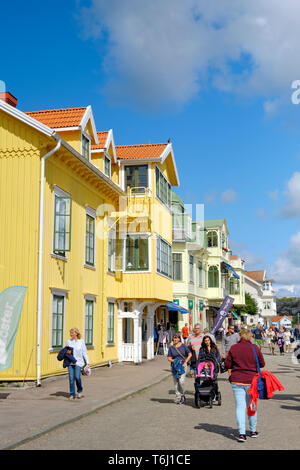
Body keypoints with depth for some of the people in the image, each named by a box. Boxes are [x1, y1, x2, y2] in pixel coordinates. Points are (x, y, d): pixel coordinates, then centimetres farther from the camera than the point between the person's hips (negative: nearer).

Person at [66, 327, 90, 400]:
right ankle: (72, 394, 10)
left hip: (78, 362, -2)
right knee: (71, 378, -1)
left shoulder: (81, 342, 1)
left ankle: (79, 391, 14)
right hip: (70, 362, 2)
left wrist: (87, 362, -1)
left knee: (77, 377, -12)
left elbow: (84, 353, 3)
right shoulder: (69, 341, 7)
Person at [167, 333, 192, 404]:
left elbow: (190, 354, 5)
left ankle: (183, 395, 9)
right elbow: (169, 358, 3)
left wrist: (185, 362, -4)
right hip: (174, 366, 2)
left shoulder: (183, 346, 2)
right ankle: (178, 397, 13)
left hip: (183, 366, -2)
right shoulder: (171, 347, 4)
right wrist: (175, 361, -14)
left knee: (181, 381, -13)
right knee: (176, 383, 3)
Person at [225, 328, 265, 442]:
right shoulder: (255, 348, -4)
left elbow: (227, 365, -2)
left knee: (240, 407, 2)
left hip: (237, 381, -1)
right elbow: (262, 364, 2)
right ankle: (253, 431, 26)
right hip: (251, 381, 1)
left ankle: (241, 433, -6)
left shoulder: (233, 348, -4)